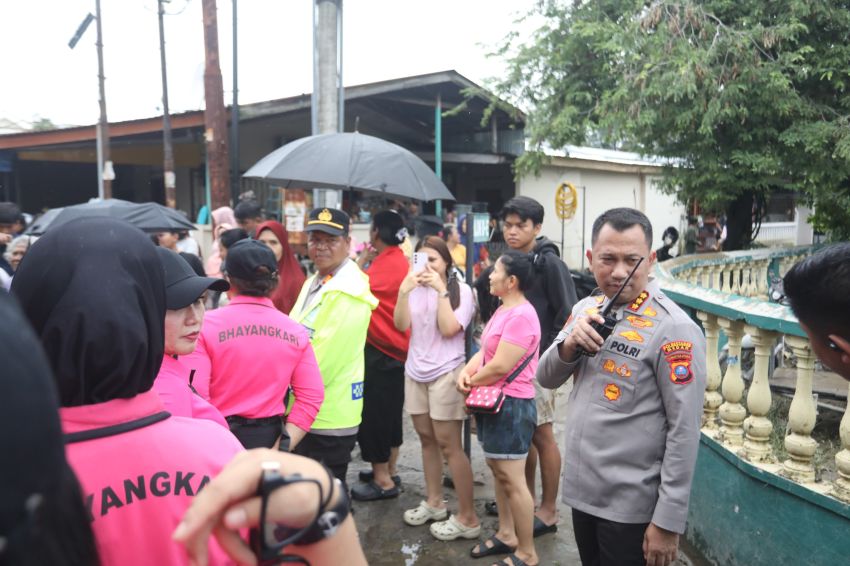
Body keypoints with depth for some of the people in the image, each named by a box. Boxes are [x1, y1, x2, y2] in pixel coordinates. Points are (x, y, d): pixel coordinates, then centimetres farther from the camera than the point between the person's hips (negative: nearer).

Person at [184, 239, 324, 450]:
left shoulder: (206, 325, -11)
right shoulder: (295, 331, -1)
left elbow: (194, 395, -17)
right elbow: (312, 395, -6)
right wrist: (282, 447, -4)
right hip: (269, 438, 3)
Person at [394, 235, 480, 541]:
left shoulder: (461, 290, -6)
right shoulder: (416, 289, 4)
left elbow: (449, 329, -17)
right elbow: (400, 325, -3)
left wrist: (441, 290, -18)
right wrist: (403, 292, -14)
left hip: (446, 373, -5)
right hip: (415, 372, 5)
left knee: (449, 444, -4)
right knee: (426, 438, 14)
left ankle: (467, 518, 5)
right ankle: (434, 502, 30)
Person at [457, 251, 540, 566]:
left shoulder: (521, 316, -21)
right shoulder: (503, 310, 13)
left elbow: (500, 366, -24)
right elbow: (485, 350, 13)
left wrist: (472, 383, -8)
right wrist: (466, 372, -6)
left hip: (511, 404, -10)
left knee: (512, 479, -3)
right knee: (497, 470, 19)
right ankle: (506, 534, 33)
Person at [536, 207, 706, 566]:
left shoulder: (673, 329, -17)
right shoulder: (586, 309, 2)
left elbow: (684, 431, -17)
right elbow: (546, 379, 5)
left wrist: (668, 521, -16)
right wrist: (569, 345, -15)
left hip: (631, 505, -6)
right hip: (581, 490, 6)